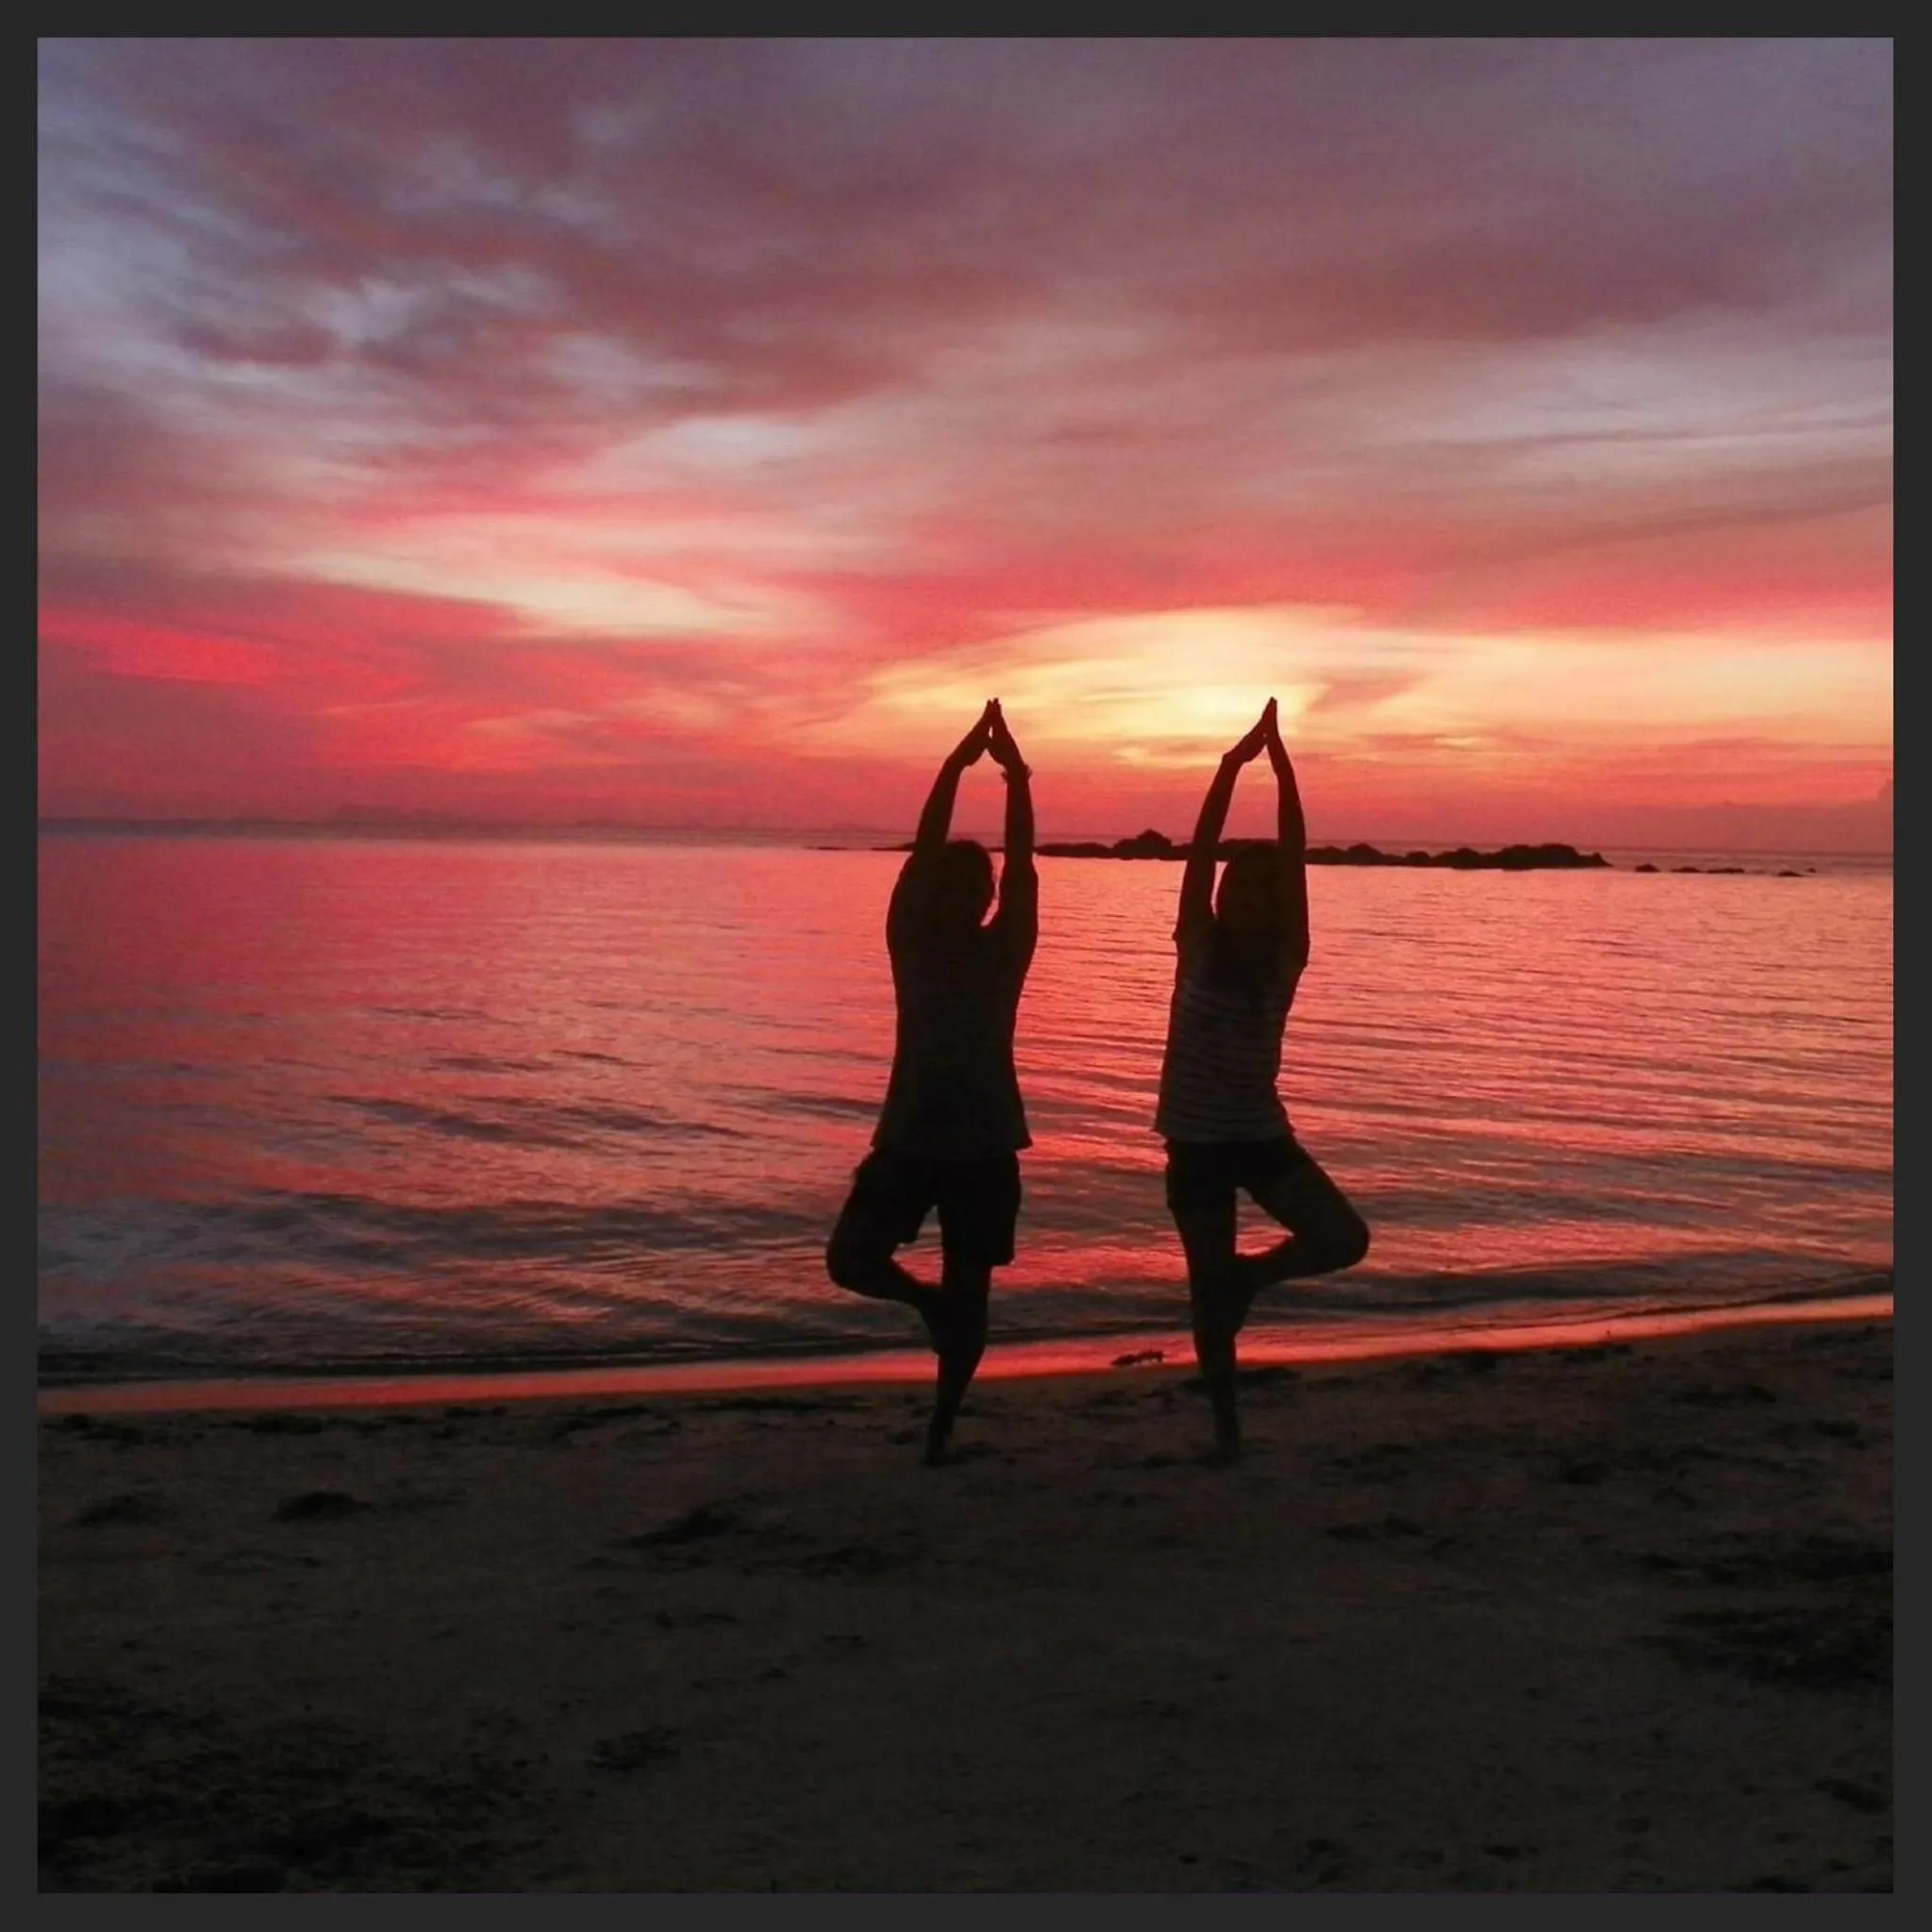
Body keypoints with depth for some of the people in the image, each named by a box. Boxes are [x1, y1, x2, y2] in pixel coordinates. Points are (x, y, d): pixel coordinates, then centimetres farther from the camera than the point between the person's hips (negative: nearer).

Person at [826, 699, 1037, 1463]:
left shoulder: (1005, 950, 2)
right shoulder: (910, 943, 0)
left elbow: (1021, 864, -9)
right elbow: (925, 852, -11)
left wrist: (1017, 778, -19)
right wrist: (957, 765, -19)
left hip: (984, 1145, 0)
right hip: (908, 1138, 0)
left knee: (969, 1297, 5)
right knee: (849, 1258, -14)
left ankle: (940, 1430, 22)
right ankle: (929, 1302, 17)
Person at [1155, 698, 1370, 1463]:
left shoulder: (1284, 962, -2)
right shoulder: (1198, 951, -6)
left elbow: (1294, 860, -11)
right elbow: (1201, 852, -15)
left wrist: (1282, 766, -16)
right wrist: (1234, 763, -20)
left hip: (1263, 1133, 2)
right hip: (1197, 1140, -2)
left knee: (1345, 1238, -15)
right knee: (1208, 1287, 3)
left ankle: (1251, 1274, 13)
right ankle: (1225, 1421, 22)